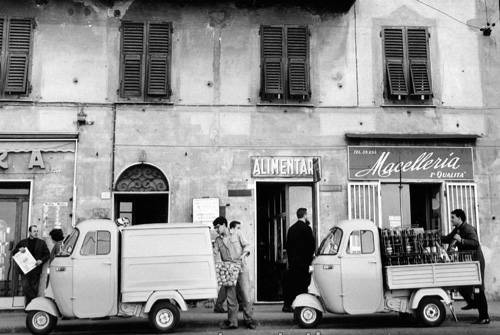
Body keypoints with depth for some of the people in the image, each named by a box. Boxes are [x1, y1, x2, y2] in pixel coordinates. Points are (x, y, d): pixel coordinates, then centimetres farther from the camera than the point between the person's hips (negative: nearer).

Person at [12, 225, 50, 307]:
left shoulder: (42, 243, 9)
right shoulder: (22, 242, 12)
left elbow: (47, 255, 8)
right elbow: (13, 252, 15)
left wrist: (41, 260, -10)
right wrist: (19, 250, -7)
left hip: (36, 270, -1)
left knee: (34, 289, 0)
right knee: (25, 287, -11)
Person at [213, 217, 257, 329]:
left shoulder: (237, 233, 4)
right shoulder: (218, 240, 12)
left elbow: (247, 245, 2)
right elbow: (215, 253, 4)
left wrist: (243, 254, -16)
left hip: (241, 267, -3)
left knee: (246, 294, -6)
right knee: (230, 295, 2)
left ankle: (249, 319, 4)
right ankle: (232, 322, 8)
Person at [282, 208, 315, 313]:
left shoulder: (291, 228, 11)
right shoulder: (306, 228, -8)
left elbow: (287, 245, 13)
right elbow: (312, 244, -9)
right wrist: (309, 257, 5)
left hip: (292, 261, 6)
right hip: (303, 261, -6)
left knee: (290, 283, 8)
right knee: (302, 284, -3)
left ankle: (287, 305, 10)